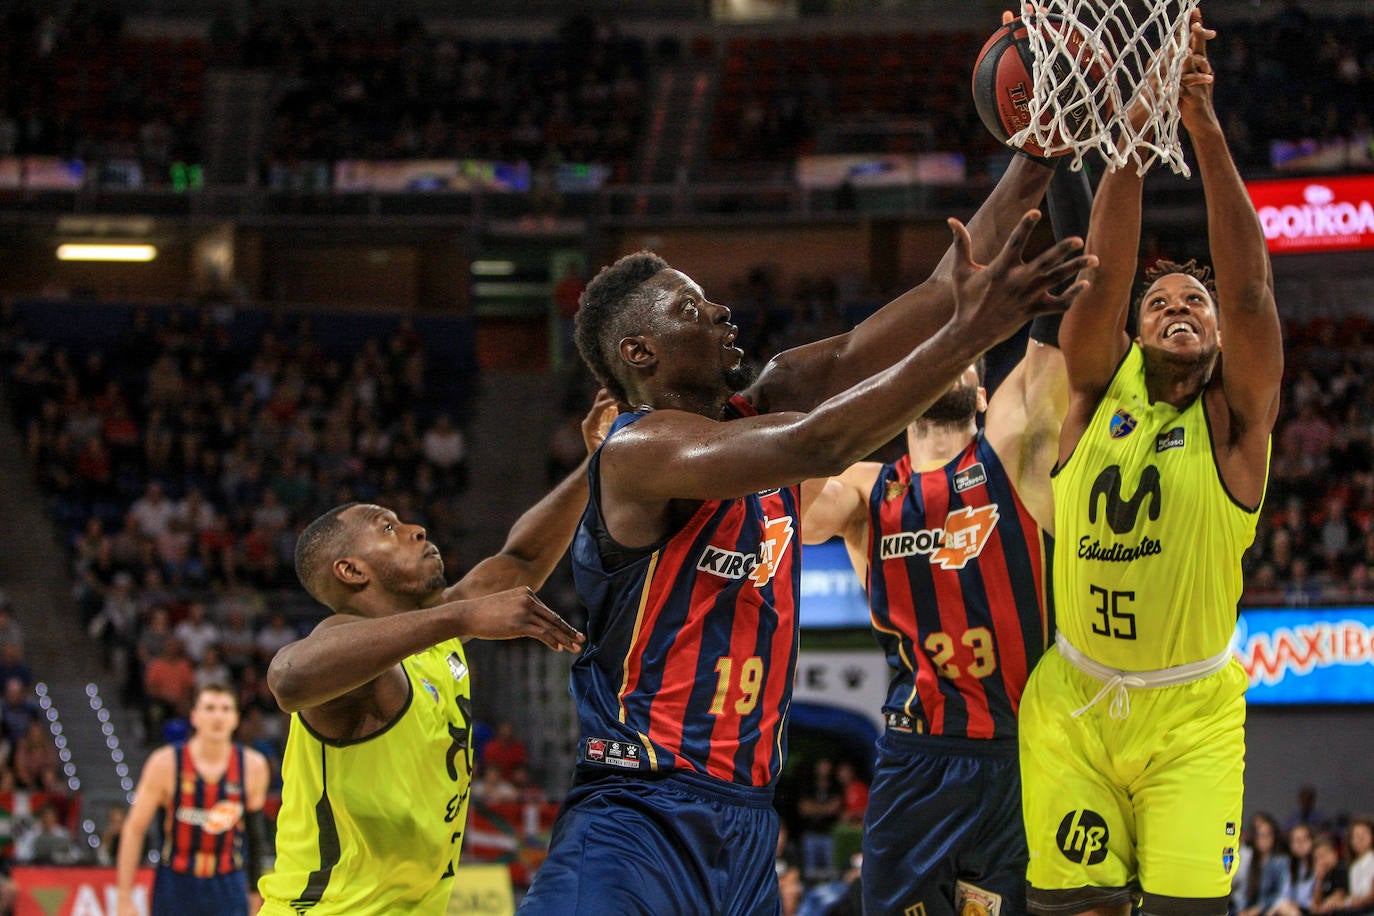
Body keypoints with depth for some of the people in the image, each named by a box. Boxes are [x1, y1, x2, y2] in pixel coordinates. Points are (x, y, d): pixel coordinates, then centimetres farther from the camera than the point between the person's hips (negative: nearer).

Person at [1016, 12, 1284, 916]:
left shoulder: (1234, 418, -3)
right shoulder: (1097, 393, 3)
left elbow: (1249, 289, -17)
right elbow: (1103, 273, -11)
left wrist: (1206, 127, -27)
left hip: (1191, 714, -2)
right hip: (1071, 703, 2)